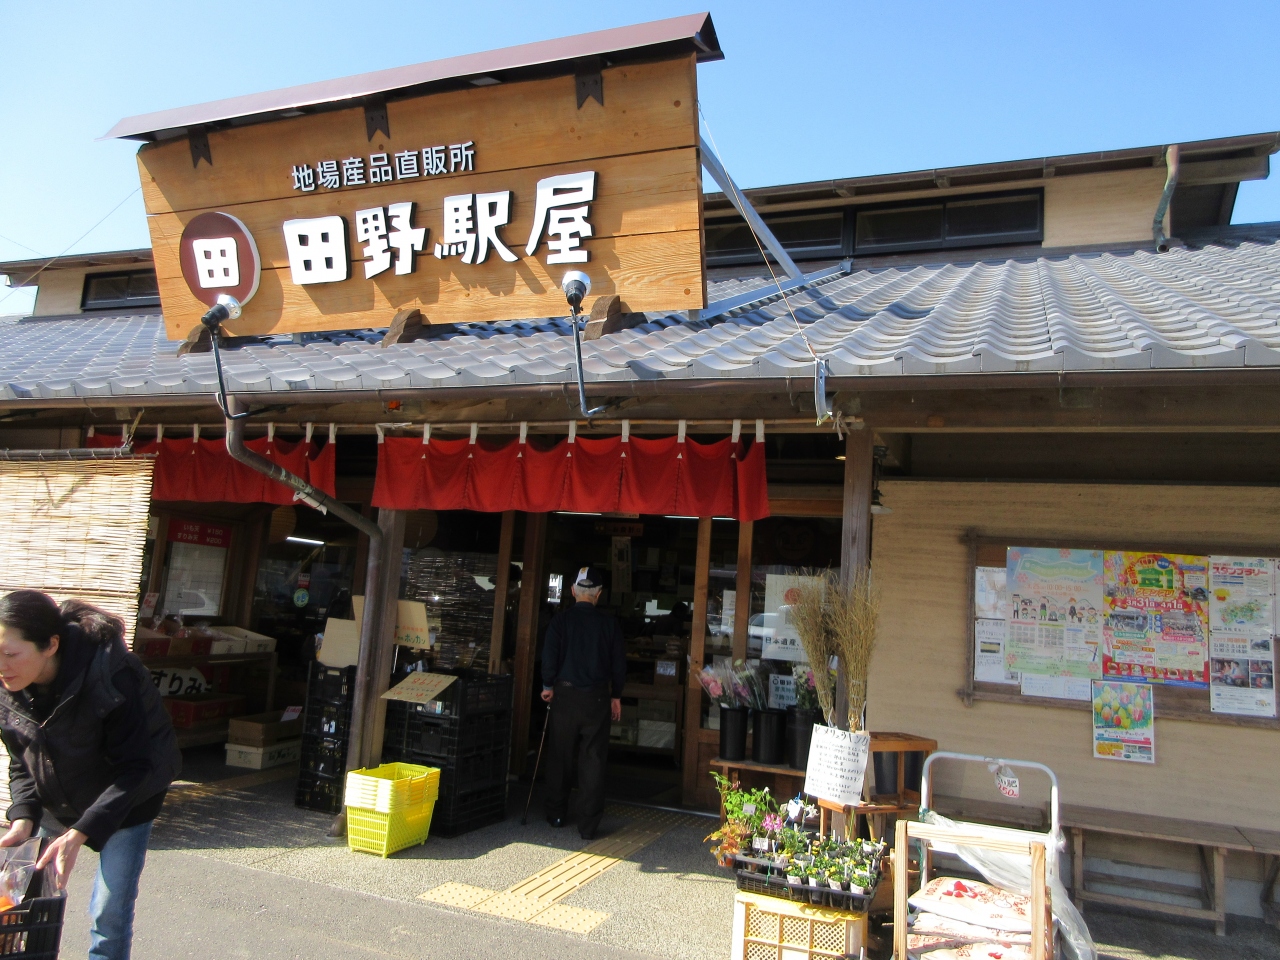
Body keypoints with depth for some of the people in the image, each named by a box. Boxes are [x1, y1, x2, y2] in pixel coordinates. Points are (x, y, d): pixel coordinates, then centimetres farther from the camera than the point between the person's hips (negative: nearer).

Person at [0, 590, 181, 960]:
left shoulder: (111, 675, -34)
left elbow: (135, 767, -28)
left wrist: (80, 832, -34)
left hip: (126, 801, -5)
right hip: (54, 802, 5)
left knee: (109, 914, -2)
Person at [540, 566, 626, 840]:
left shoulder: (560, 620, -5)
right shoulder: (609, 622, -2)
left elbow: (549, 656, -7)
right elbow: (619, 661, 2)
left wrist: (548, 686, 8)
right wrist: (616, 696, 12)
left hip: (565, 695, 0)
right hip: (597, 698, 0)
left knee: (560, 757, 14)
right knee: (593, 760, 5)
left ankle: (556, 814, 27)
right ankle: (588, 825, 7)